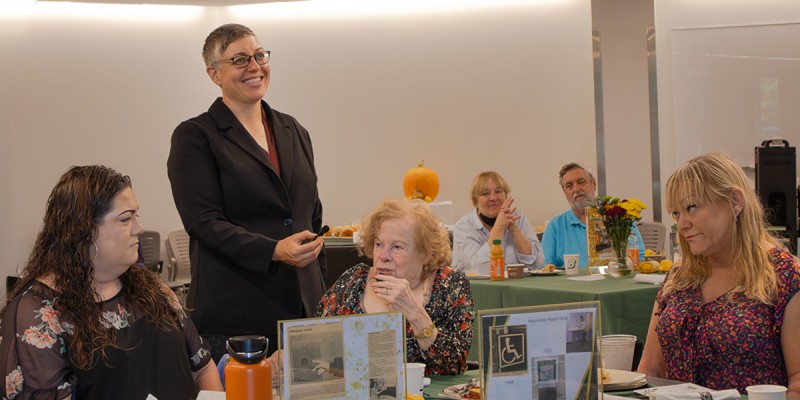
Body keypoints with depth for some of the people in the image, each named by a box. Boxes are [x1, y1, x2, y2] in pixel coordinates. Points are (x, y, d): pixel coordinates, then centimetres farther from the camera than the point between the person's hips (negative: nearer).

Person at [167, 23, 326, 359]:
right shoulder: (194, 136, -2)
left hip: (302, 308, 5)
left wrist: (321, 293, 15)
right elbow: (204, 222, -11)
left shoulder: (294, 132, 16)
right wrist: (274, 251, -24)